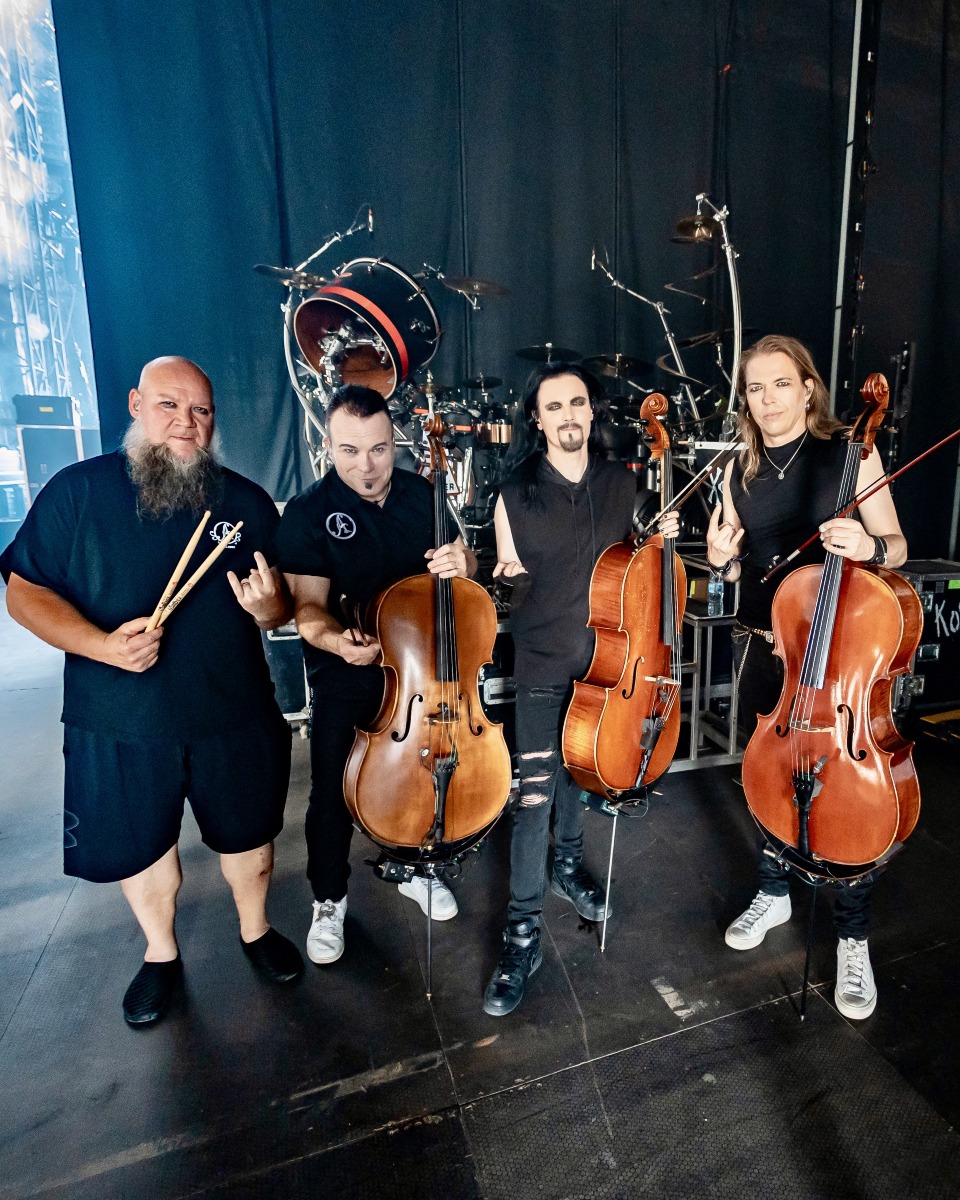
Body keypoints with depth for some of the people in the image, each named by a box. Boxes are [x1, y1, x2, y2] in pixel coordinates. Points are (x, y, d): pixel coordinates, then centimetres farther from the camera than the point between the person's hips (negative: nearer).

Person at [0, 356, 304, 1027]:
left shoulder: (249, 502, -1)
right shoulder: (78, 490, -6)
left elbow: (282, 612, 3)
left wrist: (269, 607, -22)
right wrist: (102, 644, -21)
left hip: (234, 719, 1)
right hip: (119, 727, 0)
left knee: (250, 835, 18)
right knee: (141, 847, 19)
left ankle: (256, 929, 48)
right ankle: (161, 953, 48)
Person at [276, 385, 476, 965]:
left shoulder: (424, 495, -1)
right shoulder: (309, 513, -11)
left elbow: (468, 564, 7)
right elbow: (309, 605, -16)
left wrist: (462, 561, -18)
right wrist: (336, 639, -38)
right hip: (348, 675, -3)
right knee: (334, 792, 3)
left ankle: (416, 868, 45)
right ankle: (329, 900, 32)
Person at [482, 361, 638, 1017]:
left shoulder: (621, 483, 2)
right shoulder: (517, 494, -6)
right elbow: (508, 577, 2)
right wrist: (466, 567, -12)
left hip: (606, 658, 4)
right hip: (544, 668, -3)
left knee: (581, 772, 21)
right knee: (535, 797, -2)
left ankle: (569, 863, 48)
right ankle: (524, 932, 14)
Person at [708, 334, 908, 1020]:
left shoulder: (851, 453, -5)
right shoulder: (739, 472, 6)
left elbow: (897, 548, -4)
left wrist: (868, 546, -26)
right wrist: (722, 561, -11)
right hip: (762, 650, 4)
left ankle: (854, 937, 26)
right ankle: (774, 893, 39)